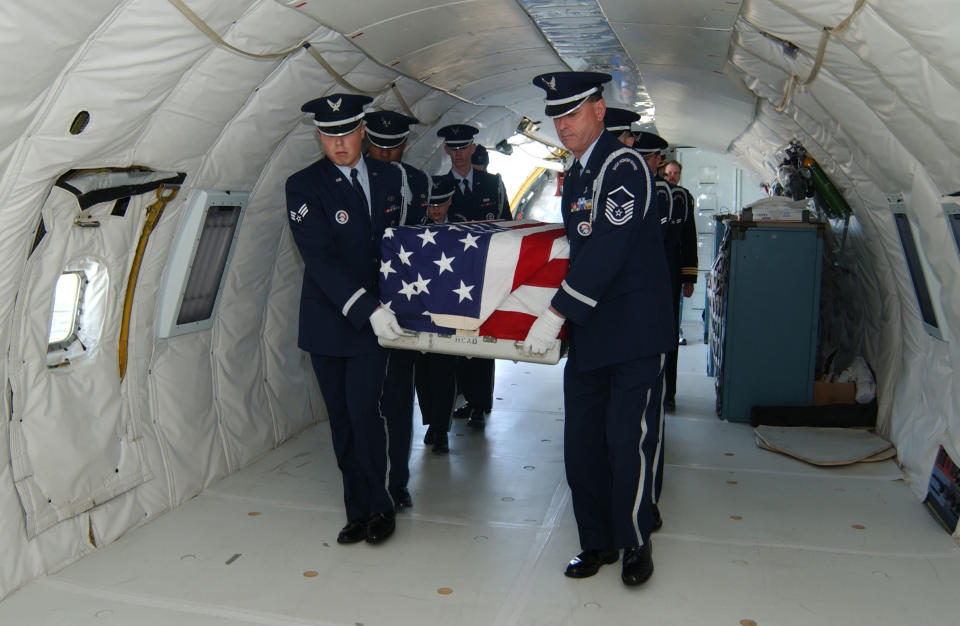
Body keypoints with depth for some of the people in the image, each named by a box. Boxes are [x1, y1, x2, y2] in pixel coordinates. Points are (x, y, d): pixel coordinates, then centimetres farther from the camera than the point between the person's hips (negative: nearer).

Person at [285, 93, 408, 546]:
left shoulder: (389, 178, 6)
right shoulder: (303, 186, -6)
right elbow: (320, 259, -16)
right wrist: (366, 308, -26)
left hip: (376, 316, 1)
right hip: (329, 320, -1)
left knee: (363, 411, -8)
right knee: (342, 420, 7)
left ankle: (377, 507, 12)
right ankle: (359, 511, 22)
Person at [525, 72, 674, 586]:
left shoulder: (623, 165, -12)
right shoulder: (573, 177, 15)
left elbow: (608, 250, -22)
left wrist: (558, 313, -22)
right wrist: (560, 315, 14)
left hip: (635, 333, -8)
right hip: (588, 332, 8)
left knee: (627, 441, -3)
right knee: (581, 443, 10)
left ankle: (636, 543, 19)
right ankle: (597, 542, 26)